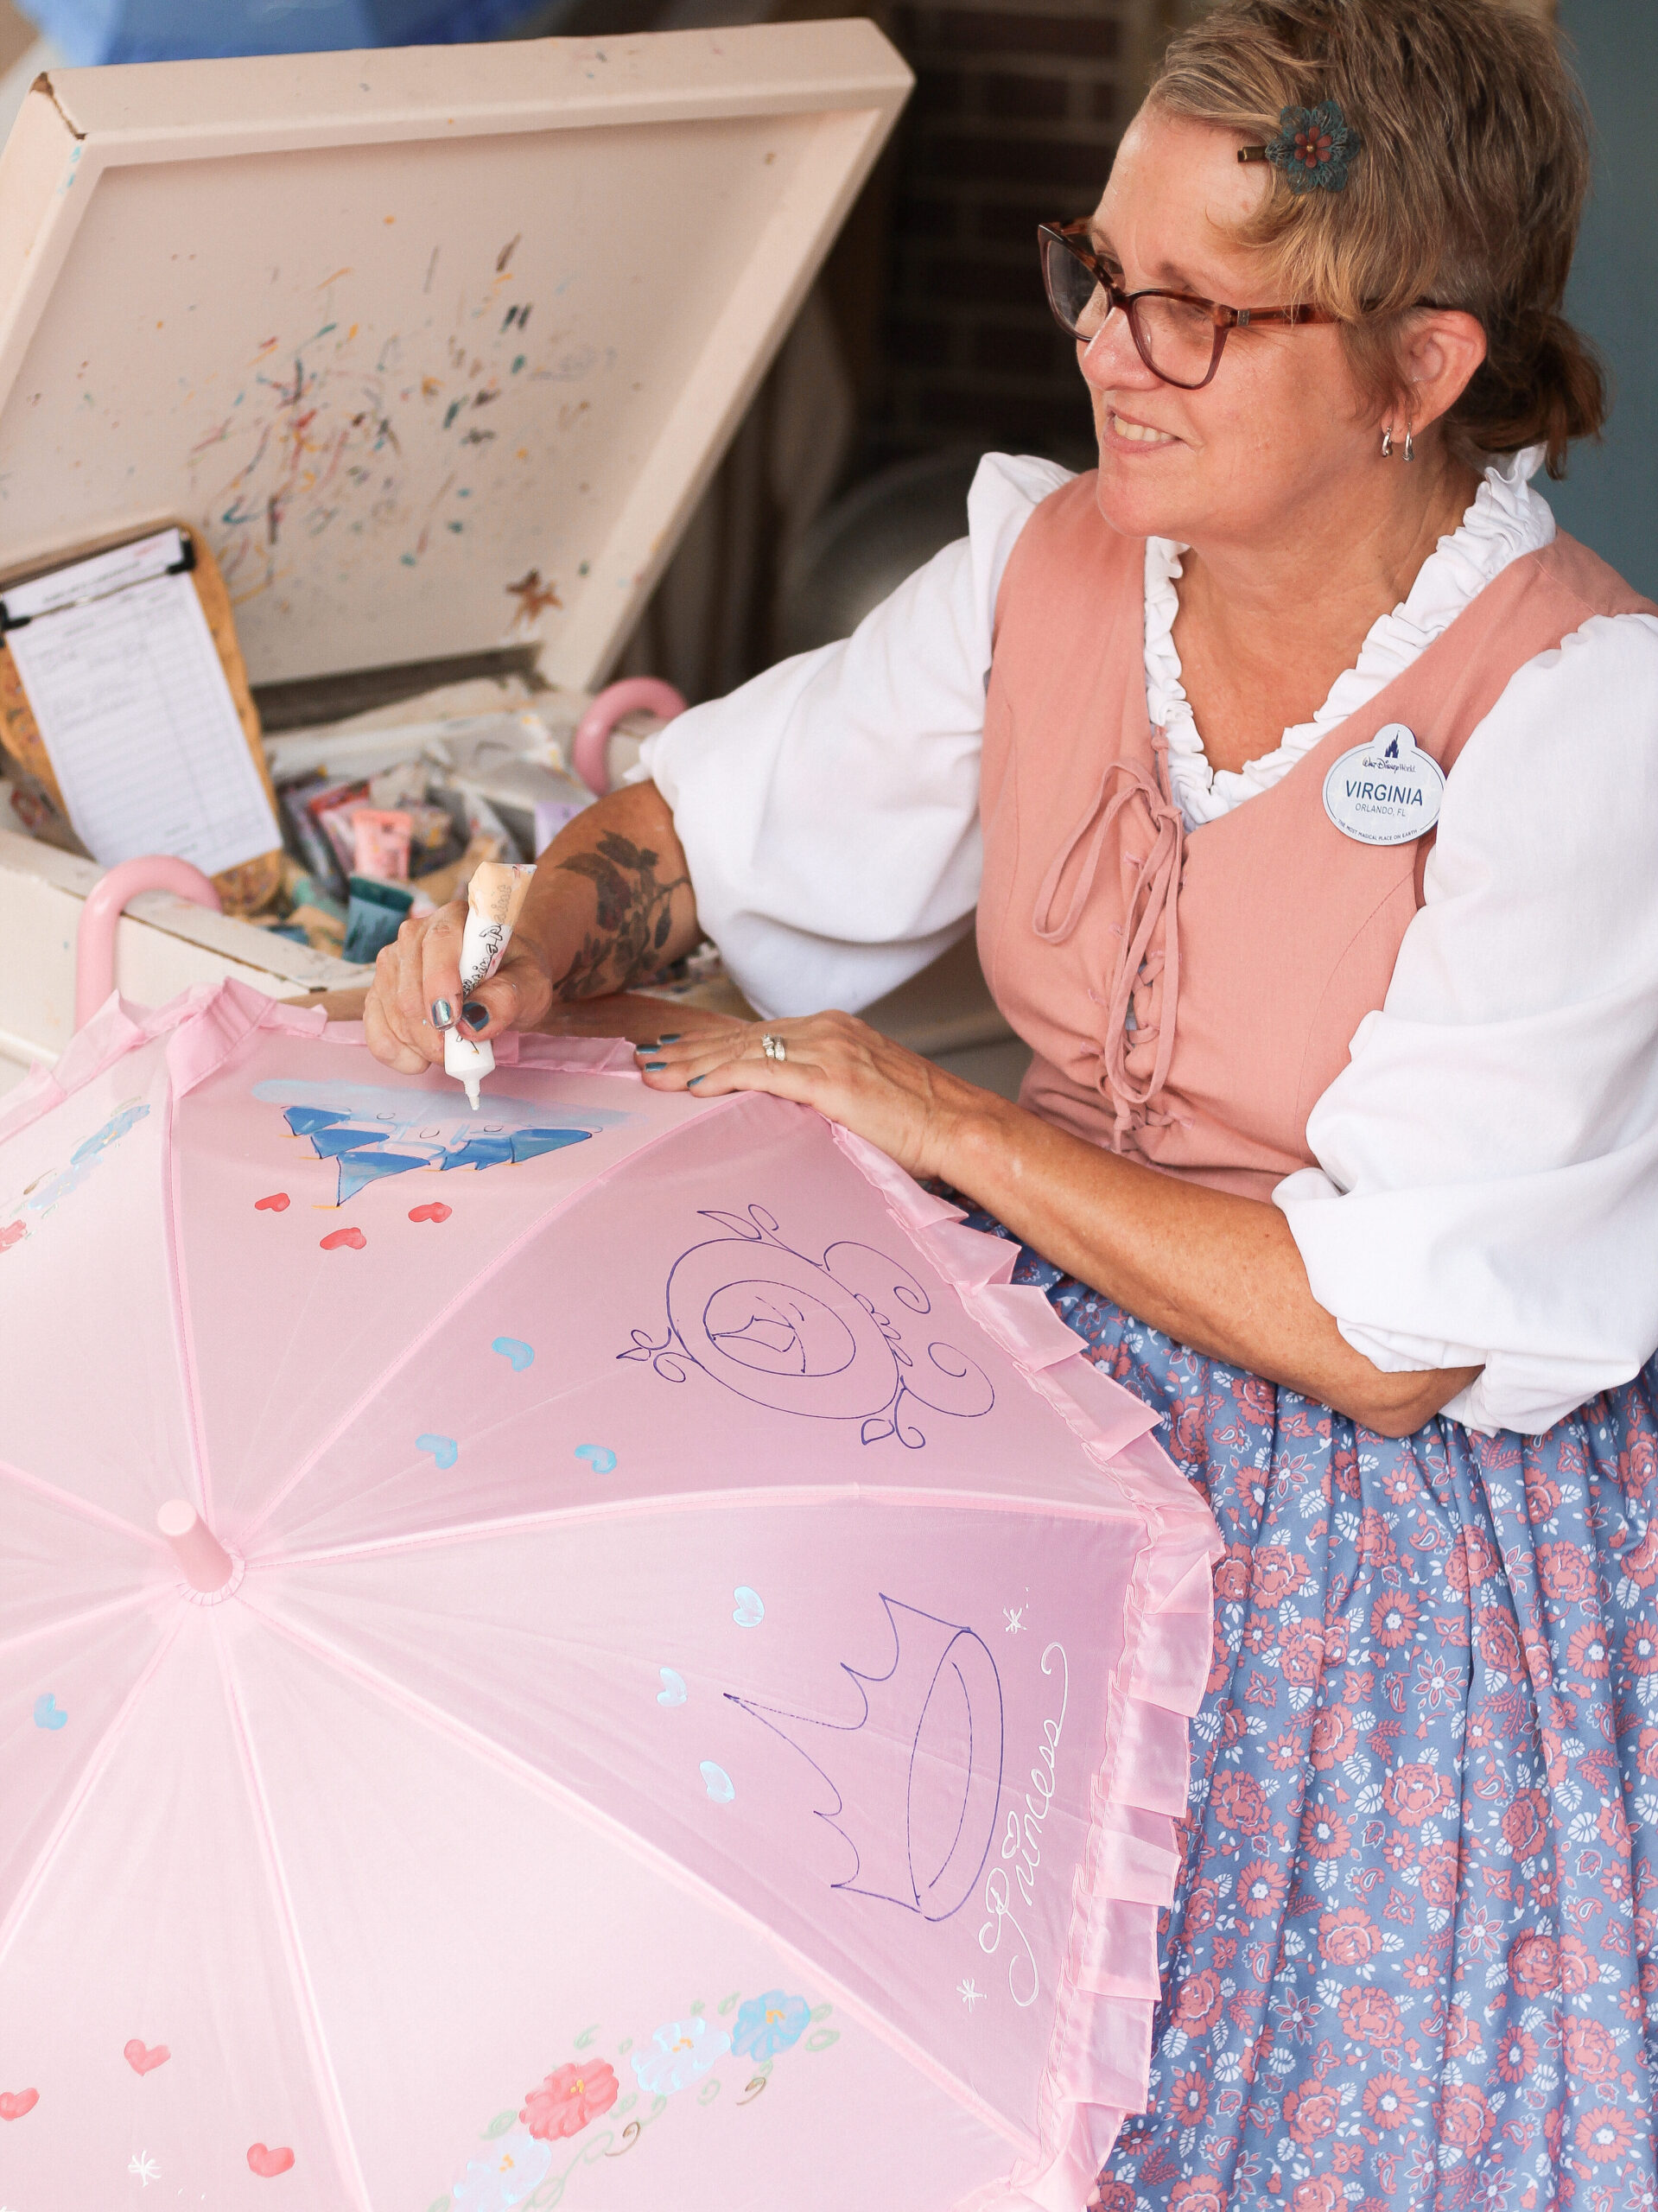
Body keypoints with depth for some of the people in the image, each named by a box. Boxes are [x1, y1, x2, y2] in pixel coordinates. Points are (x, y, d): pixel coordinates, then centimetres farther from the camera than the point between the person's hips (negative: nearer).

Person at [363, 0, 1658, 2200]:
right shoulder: (1043, 574, -4)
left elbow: (1394, 1335, -23)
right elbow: (702, 814, 12)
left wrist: (942, 1118, -17)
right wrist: (544, 935, -12)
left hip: (1406, 1518, -5)